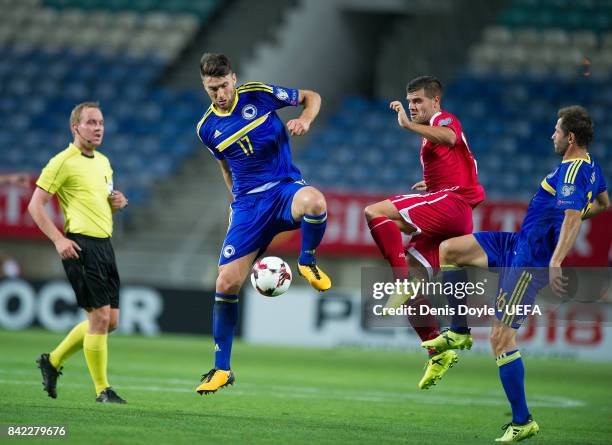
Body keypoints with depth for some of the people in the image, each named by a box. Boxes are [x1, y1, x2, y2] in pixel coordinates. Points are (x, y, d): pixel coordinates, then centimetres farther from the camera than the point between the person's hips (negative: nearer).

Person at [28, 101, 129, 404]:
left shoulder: (103, 162, 18)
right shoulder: (63, 162, -7)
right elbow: (35, 205, -8)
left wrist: (118, 202, 7)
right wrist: (59, 239, -17)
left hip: (104, 243, 8)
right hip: (81, 245, -8)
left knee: (110, 320, 8)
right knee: (100, 316, -10)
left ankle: (53, 361, 25)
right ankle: (102, 390, -2)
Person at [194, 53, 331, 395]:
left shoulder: (258, 95, -5)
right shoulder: (207, 128, 5)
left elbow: (311, 97, 6)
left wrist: (305, 120, -13)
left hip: (284, 187, -3)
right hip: (248, 202, 3)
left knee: (314, 201, -41)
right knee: (226, 284, -7)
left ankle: (308, 261, -7)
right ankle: (222, 369, 8)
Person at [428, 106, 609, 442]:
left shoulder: (572, 173, -23)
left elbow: (572, 218, -37)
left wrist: (555, 262, -48)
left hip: (532, 260, -10)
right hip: (518, 243, 10)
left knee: (501, 338, -9)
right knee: (449, 250, 14)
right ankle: (458, 333, 22)